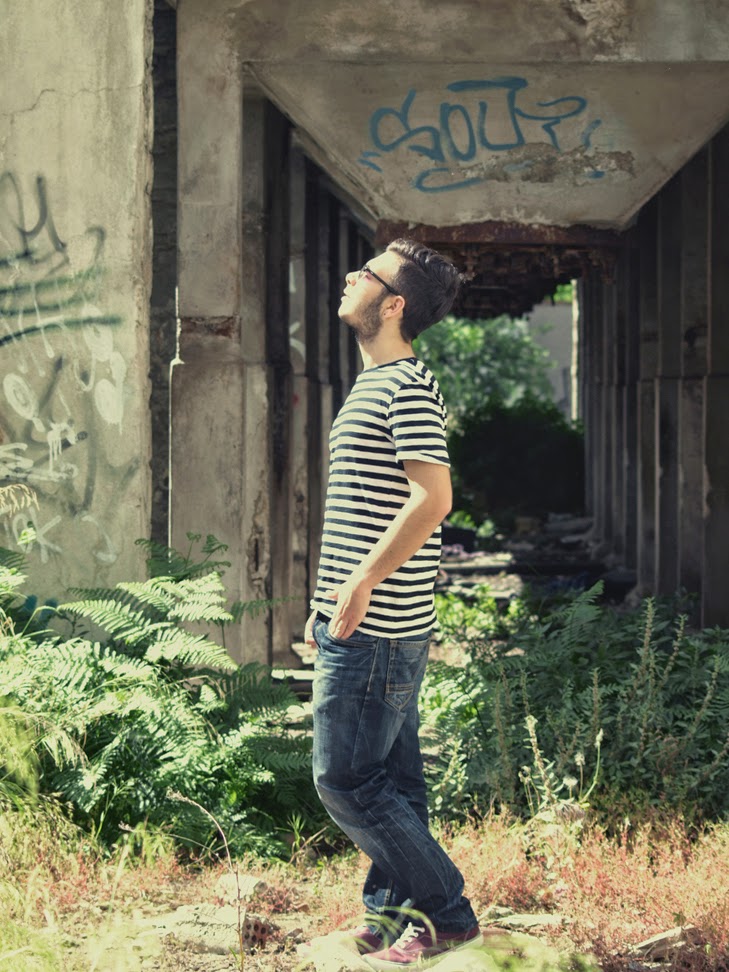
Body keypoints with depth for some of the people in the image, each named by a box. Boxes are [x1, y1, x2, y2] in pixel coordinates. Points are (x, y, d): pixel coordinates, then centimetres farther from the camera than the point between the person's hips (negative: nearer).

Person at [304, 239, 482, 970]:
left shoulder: (408, 387, -13)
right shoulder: (374, 385, 18)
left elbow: (432, 497, -23)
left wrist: (362, 584, -22)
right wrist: (329, 603, 19)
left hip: (377, 631, -10)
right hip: (368, 627, 10)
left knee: (345, 781, -7)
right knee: (390, 781, 13)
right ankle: (393, 912, 21)